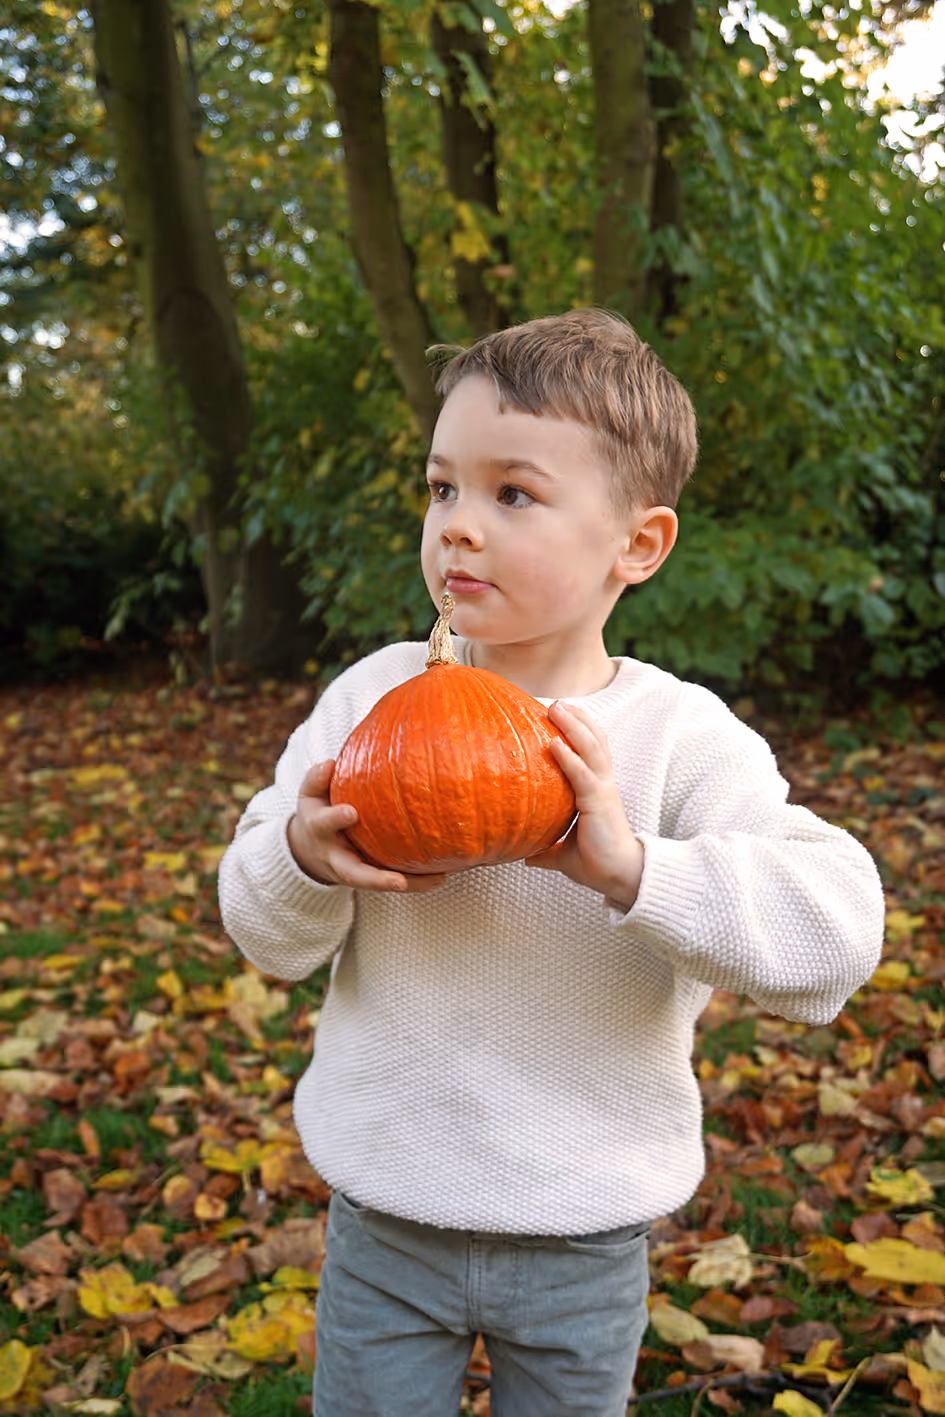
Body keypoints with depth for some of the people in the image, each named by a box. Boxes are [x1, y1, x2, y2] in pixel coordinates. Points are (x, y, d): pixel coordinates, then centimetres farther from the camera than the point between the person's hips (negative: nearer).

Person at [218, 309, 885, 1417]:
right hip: (382, 1218, 1)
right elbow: (264, 933, -5)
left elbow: (838, 929, -23)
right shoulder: (370, 699, -8)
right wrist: (305, 862, -28)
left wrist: (631, 867, -36)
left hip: (585, 1241, -1)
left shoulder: (681, 738, -15)